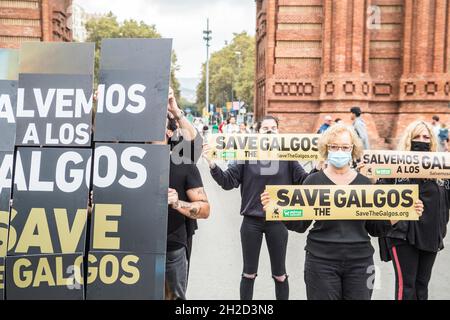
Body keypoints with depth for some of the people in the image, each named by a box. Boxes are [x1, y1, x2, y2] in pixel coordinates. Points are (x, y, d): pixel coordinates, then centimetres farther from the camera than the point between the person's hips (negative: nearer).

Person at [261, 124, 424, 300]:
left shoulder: (365, 183, 5)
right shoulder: (314, 181, 0)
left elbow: (374, 228, 8)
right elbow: (300, 224, -1)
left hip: (360, 261, 2)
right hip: (321, 261, -2)